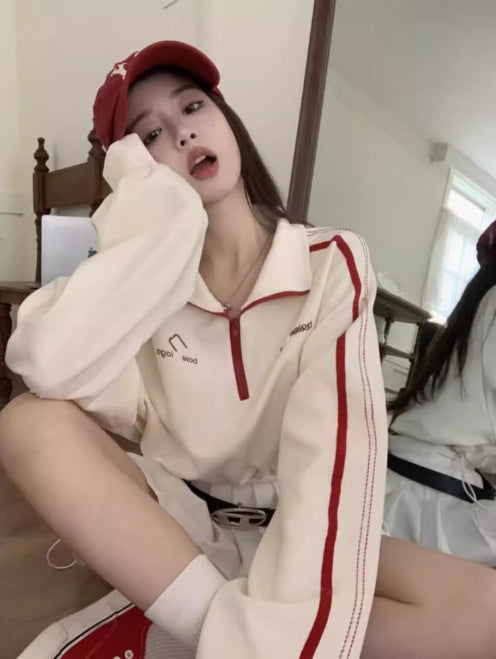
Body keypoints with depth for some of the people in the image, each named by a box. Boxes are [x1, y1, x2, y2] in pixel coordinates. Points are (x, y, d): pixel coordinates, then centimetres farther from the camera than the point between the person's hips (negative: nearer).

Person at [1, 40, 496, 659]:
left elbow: (335, 451, -22)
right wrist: (156, 214, -19)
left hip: (288, 531, 0)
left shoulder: (333, 262, -10)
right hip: (174, 515, 1)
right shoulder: (149, 277, -3)